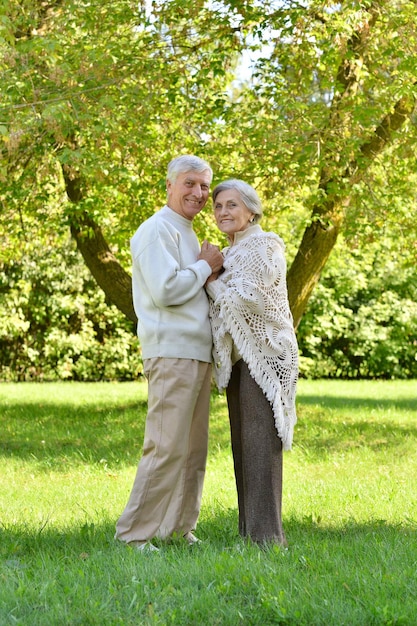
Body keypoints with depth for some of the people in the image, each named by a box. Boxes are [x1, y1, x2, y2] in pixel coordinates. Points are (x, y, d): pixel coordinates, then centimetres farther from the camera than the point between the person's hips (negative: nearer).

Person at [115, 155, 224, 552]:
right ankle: (134, 534, -7)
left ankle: (180, 528, 18)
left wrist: (211, 271, 11)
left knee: (193, 448, 11)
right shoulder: (157, 230, -8)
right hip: (171, 353, -10)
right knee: (167, 448, -12)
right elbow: (165, 290, -21)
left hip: (198, 352, 10)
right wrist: (205, 268, -7)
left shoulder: (187, 235, 22)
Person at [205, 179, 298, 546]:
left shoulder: (263, 246, -9)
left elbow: (247, 301, -17)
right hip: (239, 358, 9)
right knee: (243, 445, 9)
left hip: (263, 354, -9)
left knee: (260, 443, -12)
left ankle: (267, 535, -12)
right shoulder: (232, 252, 19)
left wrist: (210, 280, -5)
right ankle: (249, 530, 13)